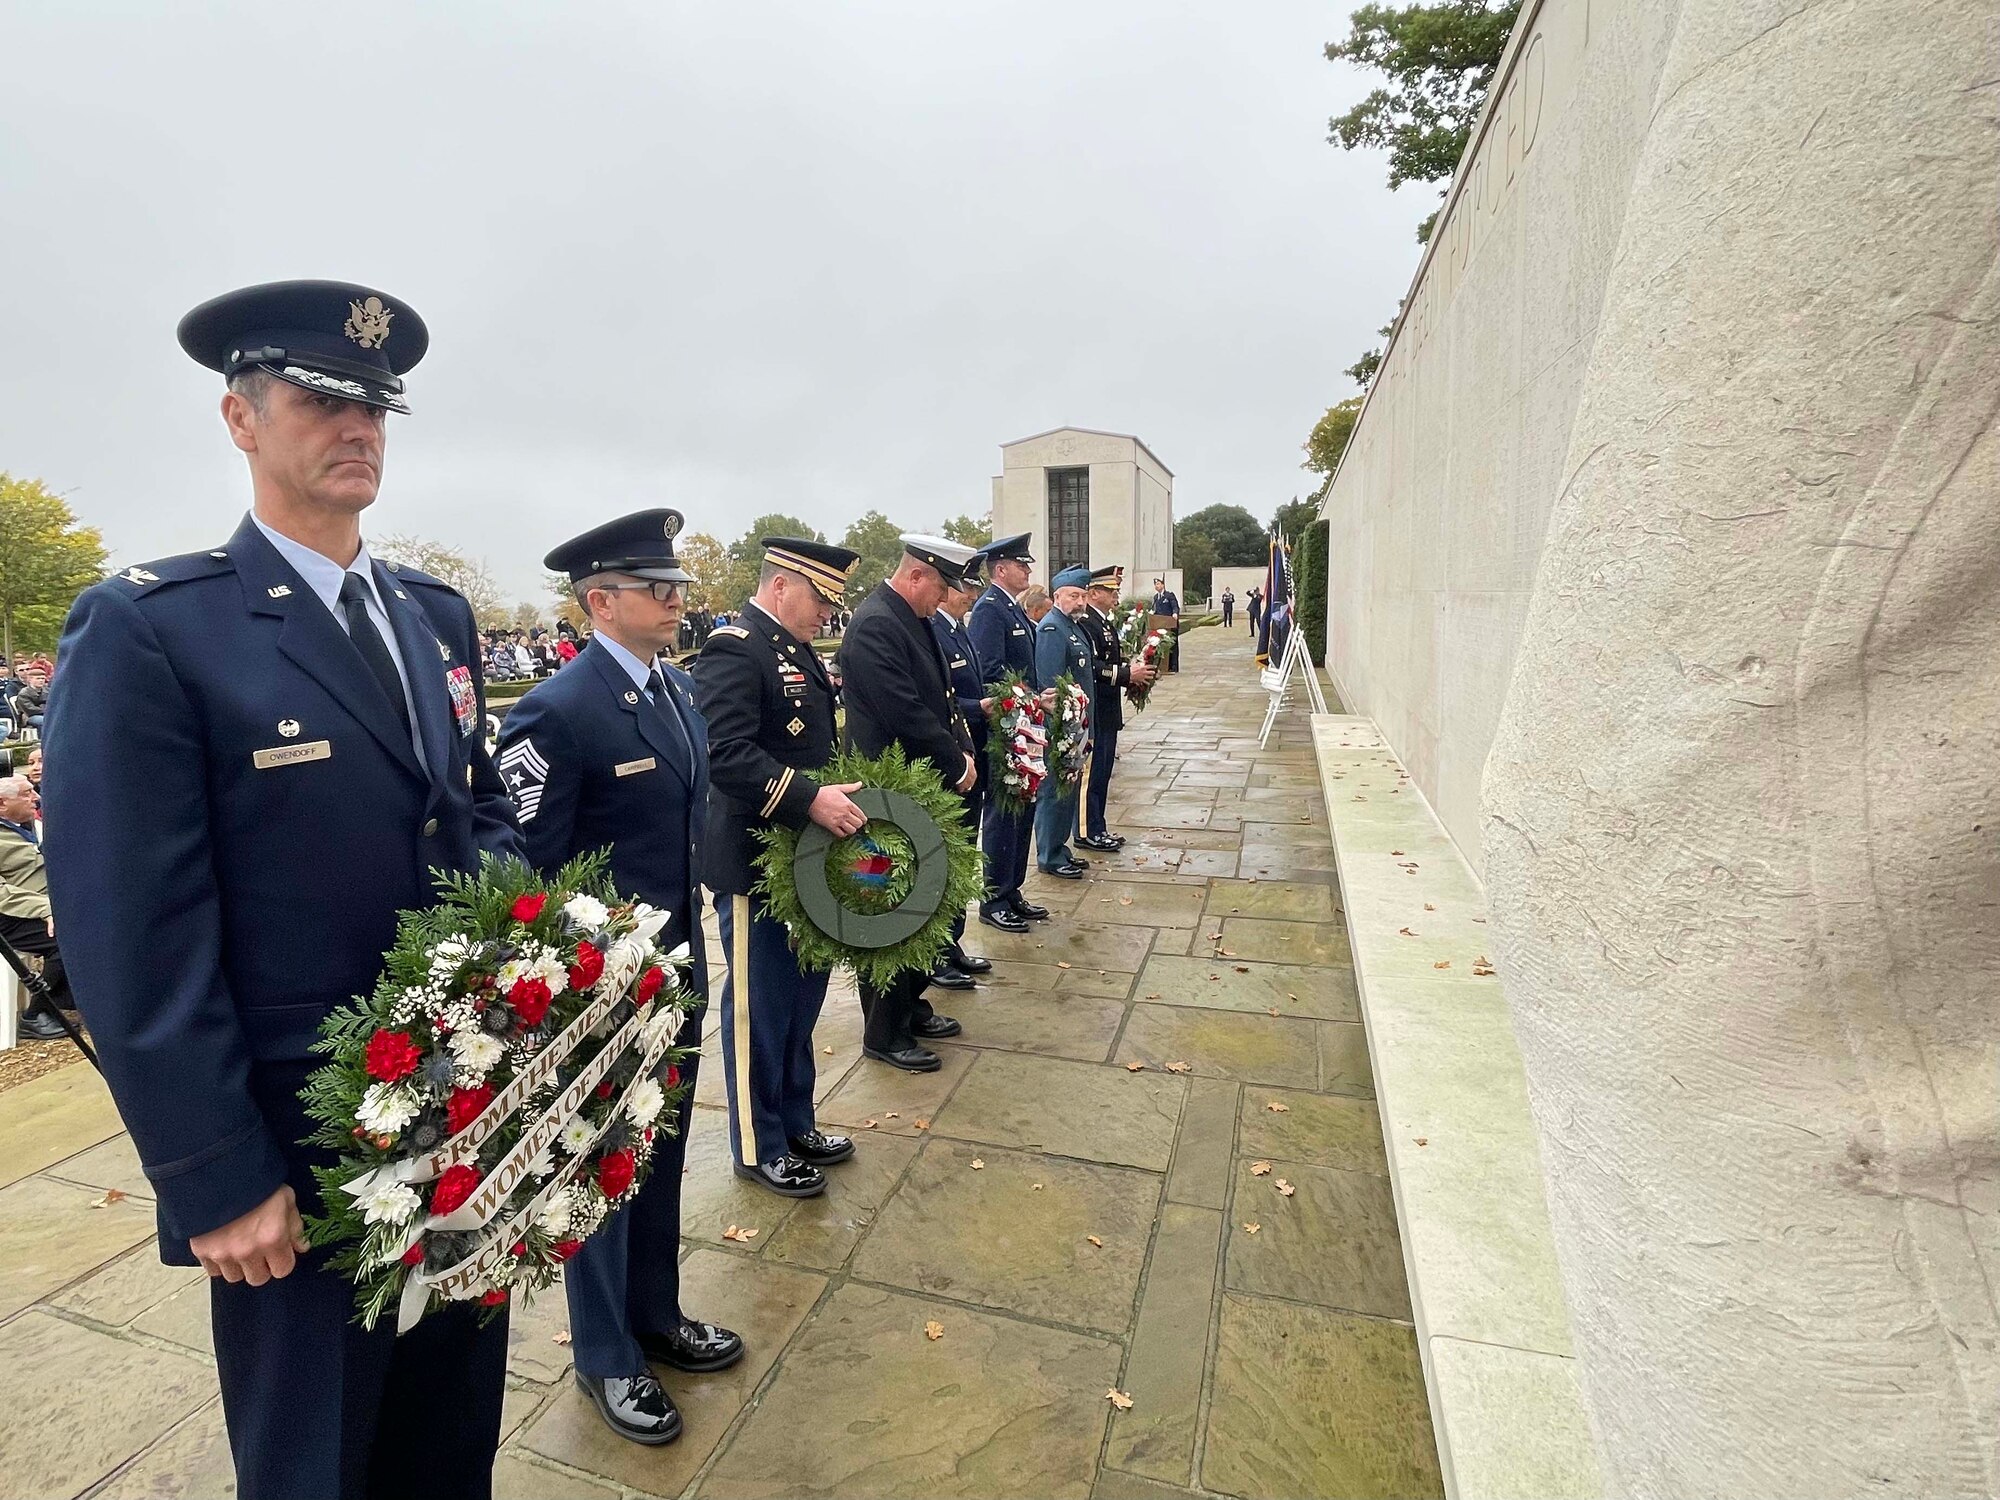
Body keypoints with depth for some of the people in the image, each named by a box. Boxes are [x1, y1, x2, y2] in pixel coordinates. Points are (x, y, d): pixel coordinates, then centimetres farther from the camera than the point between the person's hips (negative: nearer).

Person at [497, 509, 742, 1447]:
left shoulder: (679, 690, 5)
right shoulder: (556, 712, -20)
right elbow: (528, 869, -17)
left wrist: (692, 941, 14)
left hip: (678, 968, 7)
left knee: (663, 1155, 22)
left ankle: (656, 1316, 44)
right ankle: (606, 1356, 36)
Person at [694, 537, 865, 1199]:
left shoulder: (798, 652, 15)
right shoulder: (733, 649, -16)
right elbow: (728, 753, -27)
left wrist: (845, 794, 7)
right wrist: (811, 799, -31)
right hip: (755, 863, -9)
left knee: (802, 1000, 19)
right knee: (759, 1010, 6)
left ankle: (795, 1123, 37)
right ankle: (758, 1149, 24)